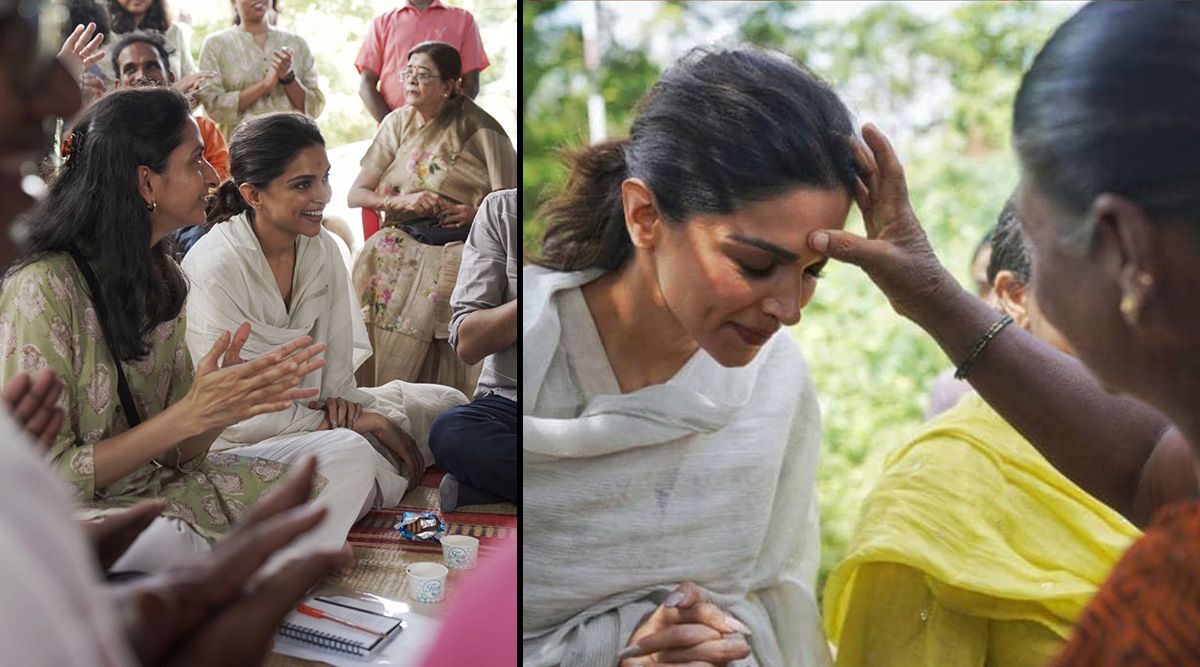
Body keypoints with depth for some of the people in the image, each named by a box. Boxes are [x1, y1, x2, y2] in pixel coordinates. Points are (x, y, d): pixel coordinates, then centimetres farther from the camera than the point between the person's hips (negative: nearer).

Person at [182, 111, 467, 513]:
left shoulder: (322, 247, 0)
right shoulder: (214, 270, -22)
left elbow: (337, 353, 9)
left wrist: (339, 400, -16)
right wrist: (360, 423, -18)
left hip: (313, 409, 8)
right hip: (246, 440, -7)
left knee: (448, 403, 1)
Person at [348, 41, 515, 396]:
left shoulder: (477, 128, 0)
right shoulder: (399, 121, 11)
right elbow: (355, 195, 8)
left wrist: (476, 213, -17)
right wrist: (403, 201, -10)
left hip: (459, 245, -3)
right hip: (403, 243, 3)